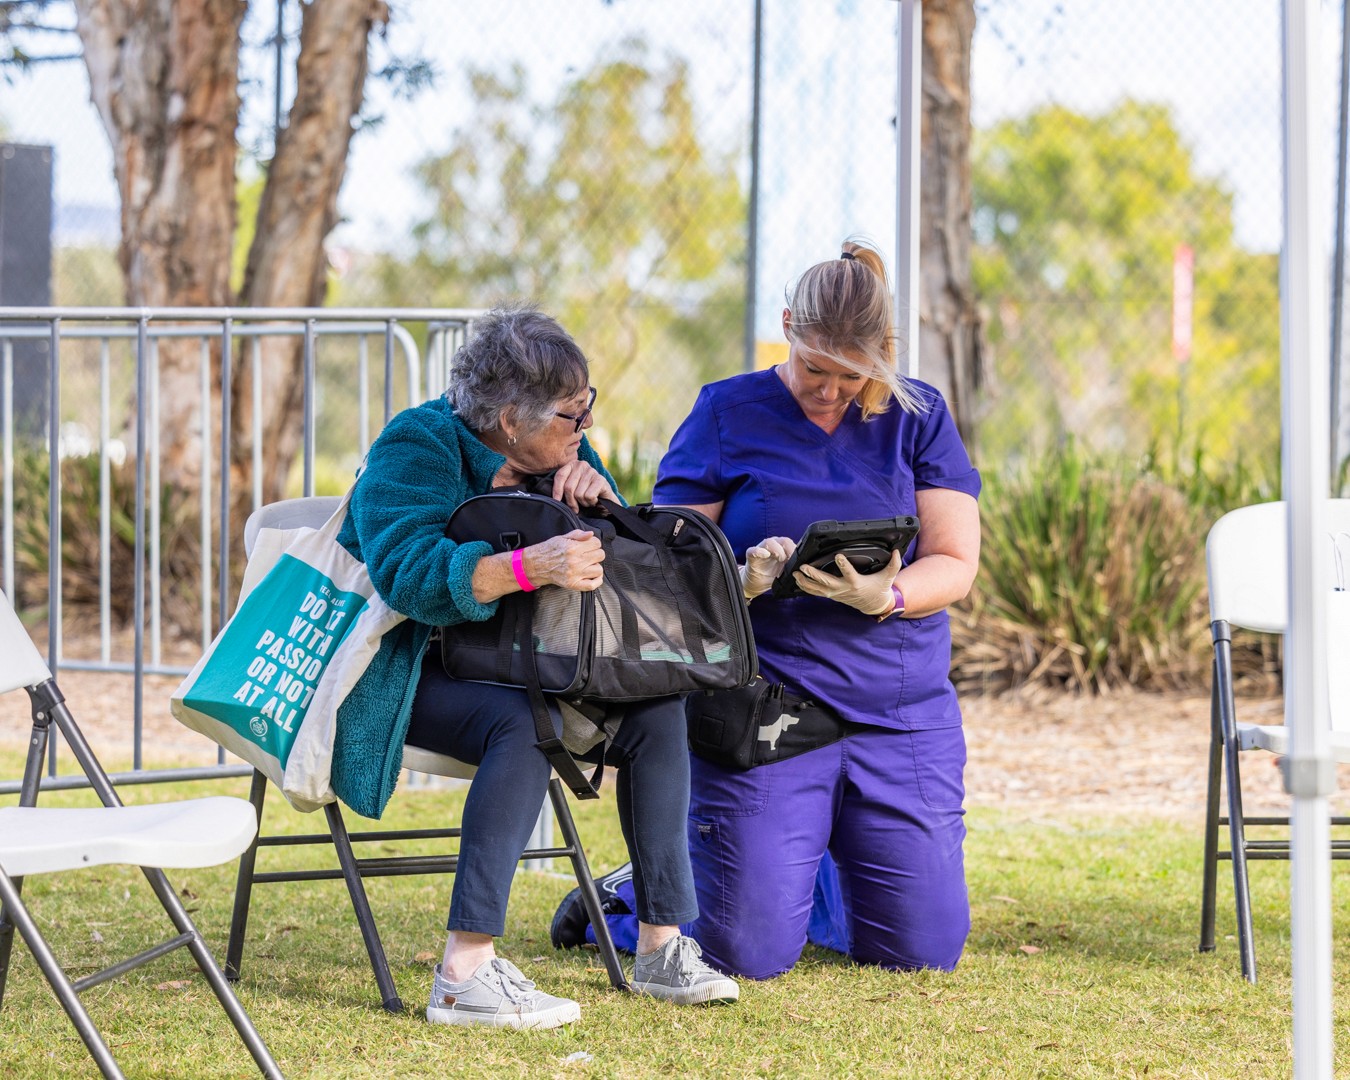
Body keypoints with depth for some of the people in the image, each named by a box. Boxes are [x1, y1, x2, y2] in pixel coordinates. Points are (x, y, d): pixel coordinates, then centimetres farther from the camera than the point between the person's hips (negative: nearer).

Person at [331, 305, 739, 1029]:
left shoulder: (563, 450, 6)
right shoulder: (417, 447, -17)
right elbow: (408, 574, -33)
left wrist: (600, 502, -15)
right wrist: (531, 567, -46)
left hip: (513, 666, 7)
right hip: (405, 670, -7)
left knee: (656, 711, -14)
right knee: (526, 723, -35)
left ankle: (662, 944, -10)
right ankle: (464, 974, -42)